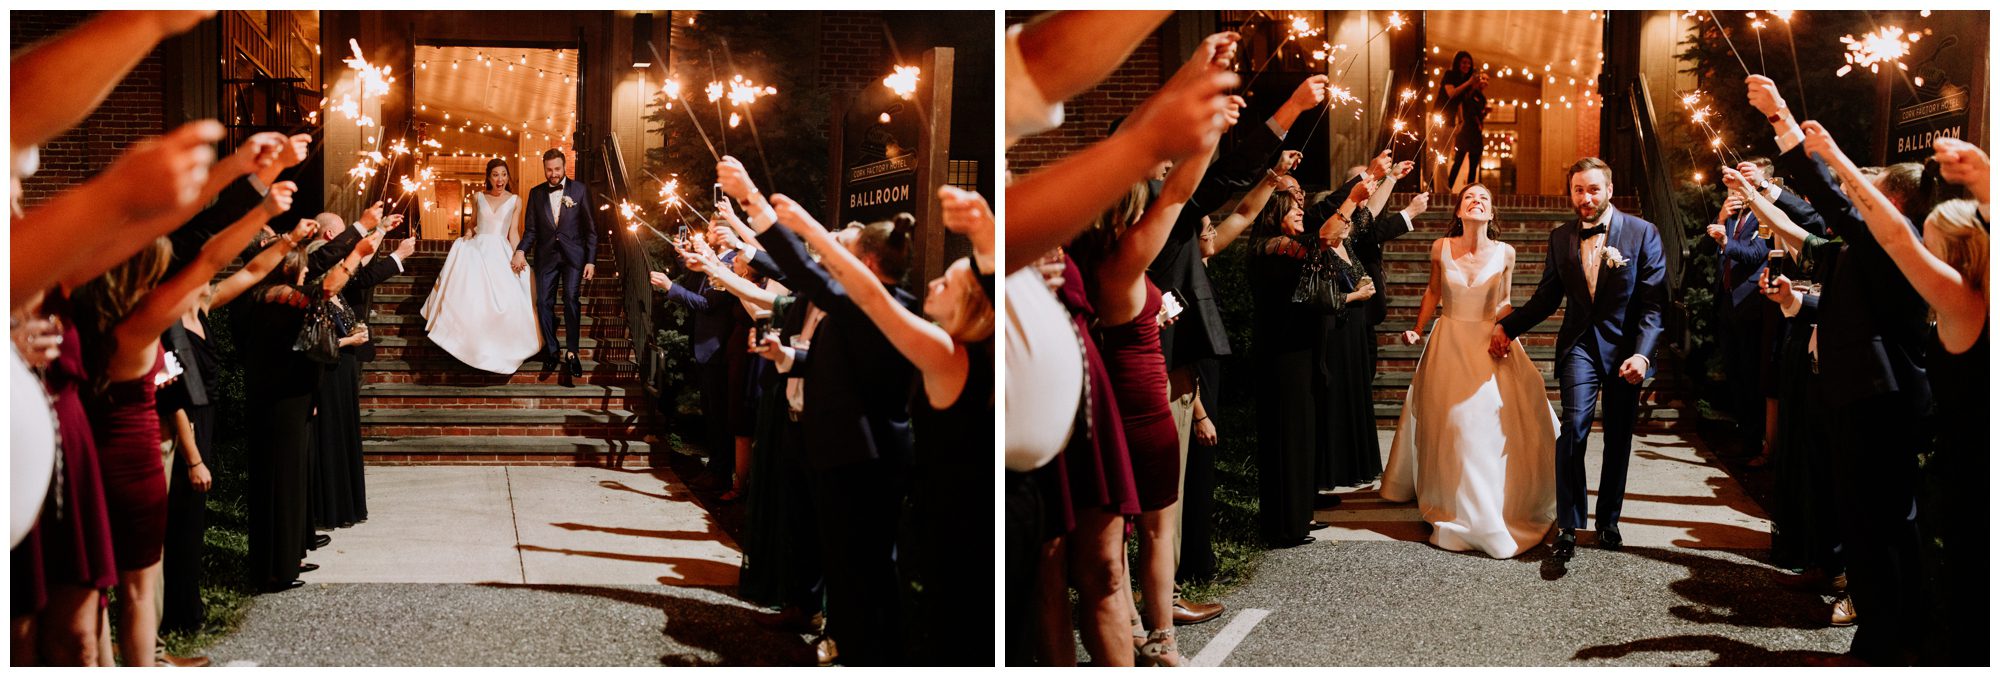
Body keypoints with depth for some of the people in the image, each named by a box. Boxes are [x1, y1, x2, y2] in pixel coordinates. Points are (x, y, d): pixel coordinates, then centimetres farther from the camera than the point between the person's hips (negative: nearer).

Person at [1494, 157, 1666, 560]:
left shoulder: (1642, 233, -5)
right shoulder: (1560, 238, 5)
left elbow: (1653, 301, -8)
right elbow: (1547, 297, 12)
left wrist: (1642, 353, -19)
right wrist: (1507, 326, 2)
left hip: (1626, 348, -1)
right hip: (1580, 344, 1)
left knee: (1618, 439, 9)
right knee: (1574, 428, -17)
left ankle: (1608, 521, 24)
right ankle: (1568, 526, -12)